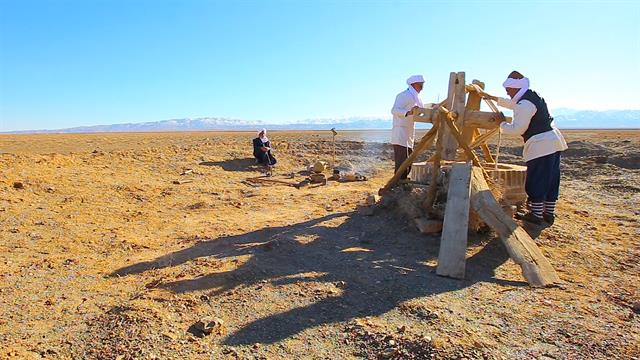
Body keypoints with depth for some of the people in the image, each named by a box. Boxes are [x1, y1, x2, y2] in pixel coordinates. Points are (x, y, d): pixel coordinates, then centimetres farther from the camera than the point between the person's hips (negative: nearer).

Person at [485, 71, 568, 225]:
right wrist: (493, 98, 37)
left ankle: (536, 215, 3)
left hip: (541, 145, -10)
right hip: (553, 142, 10)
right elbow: (512, 104, 33)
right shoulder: (533, 96, 16)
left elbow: (517, 129, -17)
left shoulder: (525, 104, -17)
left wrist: (501, 125, -1)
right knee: (550, 180, 12)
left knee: (536, 181, -3)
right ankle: (549, 213, 19)